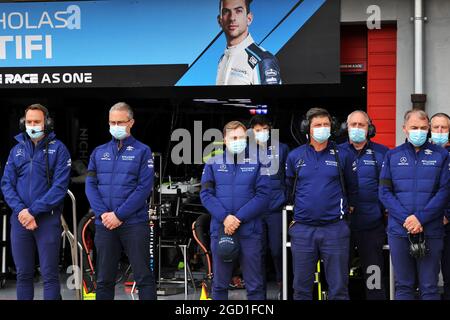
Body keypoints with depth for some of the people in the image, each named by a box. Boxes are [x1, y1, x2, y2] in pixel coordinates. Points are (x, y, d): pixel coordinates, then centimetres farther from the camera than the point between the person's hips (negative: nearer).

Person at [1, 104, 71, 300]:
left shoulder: (58, 149, -1)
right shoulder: (17, 150, 11)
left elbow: (59, 186, -9)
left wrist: (33, 211, -15)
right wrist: (21, 210, -11)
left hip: (48, 219, -4)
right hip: (20, 219, 4)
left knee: (49, 274, -2)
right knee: (23, 274, 9)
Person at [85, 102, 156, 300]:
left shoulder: (142, 151, 1)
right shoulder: (99, 152, 13)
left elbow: (144, 188, -8)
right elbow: (90, 185, 6)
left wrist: (119, 215, -14)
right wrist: (103, 214, -10)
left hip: (134, 223, -3)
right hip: (104, 224, 4)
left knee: (143, 277, -3)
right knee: (105, 279, 9)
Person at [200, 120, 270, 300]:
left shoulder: (257, 163, 4)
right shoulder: (213, 164, 8)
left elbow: (263, 196, -4)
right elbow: (206, 194, 1)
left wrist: (239, 218, -13)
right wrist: (225, 217, -14)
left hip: (250, 231, -1)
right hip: (220, 230, 1)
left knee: (254, 285, 2)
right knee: (219, 285, 10)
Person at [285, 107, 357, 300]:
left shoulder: (342, 155, 2)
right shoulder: (295, 156, 6)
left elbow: (351, 187, 13)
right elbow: (288, 188, 17)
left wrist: (345, 208, 11)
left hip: (335, 228, -1)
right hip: (302, 229, 1)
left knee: (338, 287, 2)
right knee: (301, 286, 8)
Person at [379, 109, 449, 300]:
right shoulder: (392, 155, 9)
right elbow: (384, 192, 2)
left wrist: (421, 218, -13)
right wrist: (406, 219, -11)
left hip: (430, 232, -1)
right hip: (399, 230, 1)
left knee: (429, 287, 2)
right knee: (403, 286, 8)